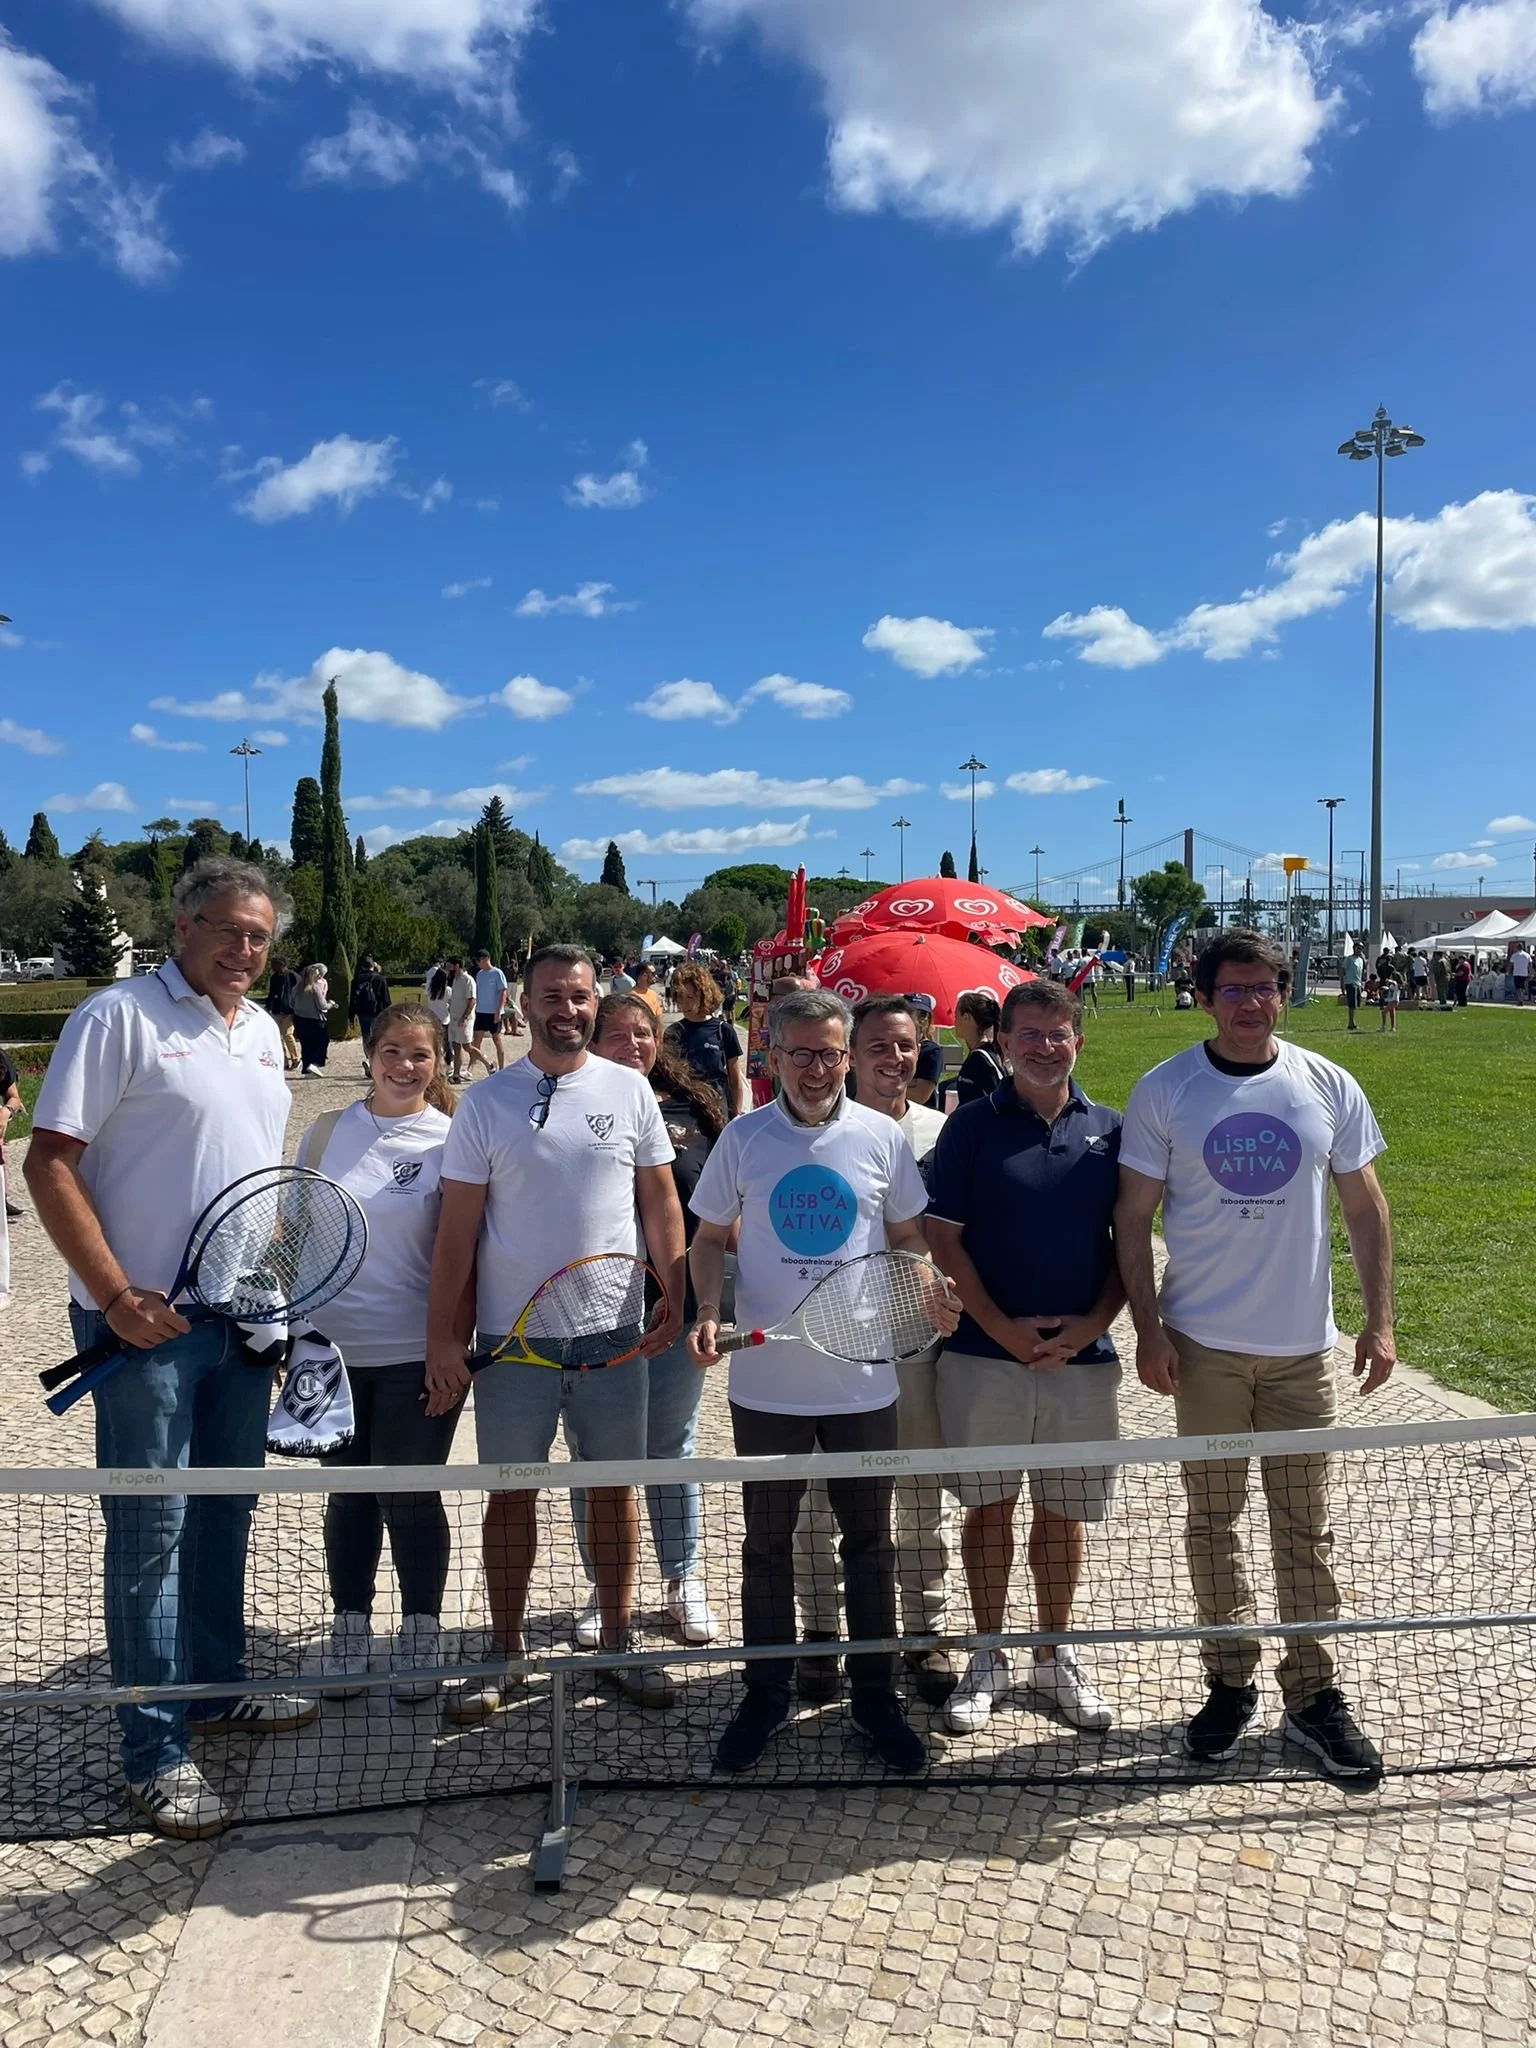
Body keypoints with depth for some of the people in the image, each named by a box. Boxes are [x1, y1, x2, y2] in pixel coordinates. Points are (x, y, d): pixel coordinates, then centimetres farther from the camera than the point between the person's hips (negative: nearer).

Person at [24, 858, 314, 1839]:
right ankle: (156, 1752, 12)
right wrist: (115, 1294, -19)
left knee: (226, 1512, 17)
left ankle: (218, 1688, 34)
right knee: (152, 1530, 1)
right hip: (147, 1319, -7)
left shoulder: (262, 1032, 11)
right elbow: (50, 1161, -14)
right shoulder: (119, 1016, -11)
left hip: (242, 1317, 7)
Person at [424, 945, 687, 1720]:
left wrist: (673, 1296, -4)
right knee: (511, 1492, 9)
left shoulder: (630, 1090, 2)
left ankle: (617, 1644, 27)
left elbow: (659, 1200, 6)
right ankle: (505, 1654, 24)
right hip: (513, 1338, -1)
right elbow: (457, 1226, -2)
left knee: (613, 1485, 11)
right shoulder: (486, 1102, -2)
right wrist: (441, 1333, -5)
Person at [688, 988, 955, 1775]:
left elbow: (908, 1235, 8)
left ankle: (874, 1695, 30)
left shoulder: (881, 1136, -2)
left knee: (869, 1541, 12)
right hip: (765, 1380, 0)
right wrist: (709, 1311, -10)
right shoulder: (743, 1137, -3)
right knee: (767, 1542, 13)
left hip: (863, 1379, 0)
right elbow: (710, 1238, 6)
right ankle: (766, 1694, 31)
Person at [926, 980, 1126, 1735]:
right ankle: (988, 1659, 25)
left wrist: (1094, 1322, -7)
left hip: (1083, 1356, 2)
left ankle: (1054, 1656, 30)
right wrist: (1003, 1328, -12)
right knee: (989, 1505, 9)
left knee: (1064, 1510, 13)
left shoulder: (1108, 1130, 5)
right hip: (985, 1354, -2)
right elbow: (944, 1238, -5)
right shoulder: (972, 1125, -2)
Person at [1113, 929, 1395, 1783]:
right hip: (1204, 1343, -1)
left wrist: (1381, 1319, 3)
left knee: (1307, 1526, 9)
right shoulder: (1163, 1091, -4)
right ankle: (1231, 1682, 26)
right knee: (1214, 1520, 10)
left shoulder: (1329, 1086, 1)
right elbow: (1133, 1218, -2)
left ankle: (1315, 1694, 24)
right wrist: (1149, 1328, -8)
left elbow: (1366, 1207, 8)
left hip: (1304, 1344, 1)